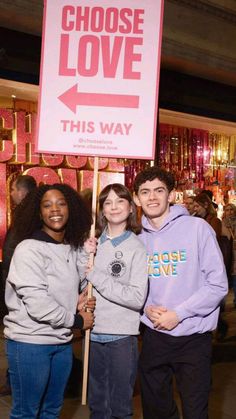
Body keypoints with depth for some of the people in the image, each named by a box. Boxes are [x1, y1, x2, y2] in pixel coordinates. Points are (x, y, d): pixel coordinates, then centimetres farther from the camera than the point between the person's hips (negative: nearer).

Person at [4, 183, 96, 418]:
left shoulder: (72, 248, 6)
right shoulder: (29, 249, -15)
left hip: (62, 342, 7)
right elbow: (37, 302, -21)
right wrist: (76, 320, -10)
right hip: (30, 343, -7)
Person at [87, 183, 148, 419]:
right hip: (93, 333, 4)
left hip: (121, 337, -4)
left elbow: (137, 298, -17)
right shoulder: (94, 242, 3)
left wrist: (96, 275, -17)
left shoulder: (137, 247, -8)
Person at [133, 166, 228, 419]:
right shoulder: (138, 238, 2)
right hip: (153, 335, 4)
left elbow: (218, 284, -10)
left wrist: (178, 314, -15)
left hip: (193, 338, -4)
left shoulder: (197, 228, -9)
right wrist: (146, 308, -9)